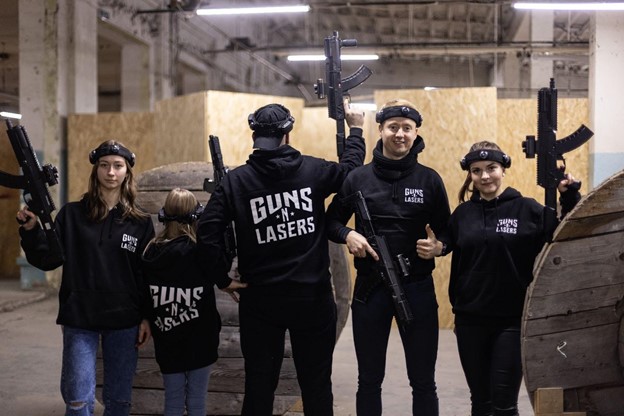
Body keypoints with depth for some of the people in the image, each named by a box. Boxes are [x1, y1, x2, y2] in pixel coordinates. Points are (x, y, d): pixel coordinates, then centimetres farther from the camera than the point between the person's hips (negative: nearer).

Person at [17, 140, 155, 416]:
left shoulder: (140, 222, 2)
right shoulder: (72, 214, 1)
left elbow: (148, 274, 4)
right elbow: (47, 260, -1)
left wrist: (147, 318, 1)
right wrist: (31, 229, -16)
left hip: (124, 322, 1)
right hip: (79, 320, -1)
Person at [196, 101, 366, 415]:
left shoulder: (235, 180, -6)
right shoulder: (312, 170, -4)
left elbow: (207, 233, -12)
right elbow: (351, 169, 15)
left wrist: (223, 279, -1)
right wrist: (356, 130, 30)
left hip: (260, 300, 0)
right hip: (312, 296, 0)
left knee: (259, 384, 12)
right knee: (316, 384, 13)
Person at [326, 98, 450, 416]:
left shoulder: (429, 180, 0)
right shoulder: (358, 178, 0)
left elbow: (447, 232, 6)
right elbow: (330, 222, 8)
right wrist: (347, 235, -13)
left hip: (417, 288, 0)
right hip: (370, 288, 1)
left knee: (423, 381, 10)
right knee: (369, 380, 12)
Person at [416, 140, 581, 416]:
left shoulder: (527, 209, -5)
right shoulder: (463, 213, 5)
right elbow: (446, 241, 18)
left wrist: (570, 197, -17)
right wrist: (435, 248, -5)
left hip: (512, 320, -3)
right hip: (470, 320, 4)